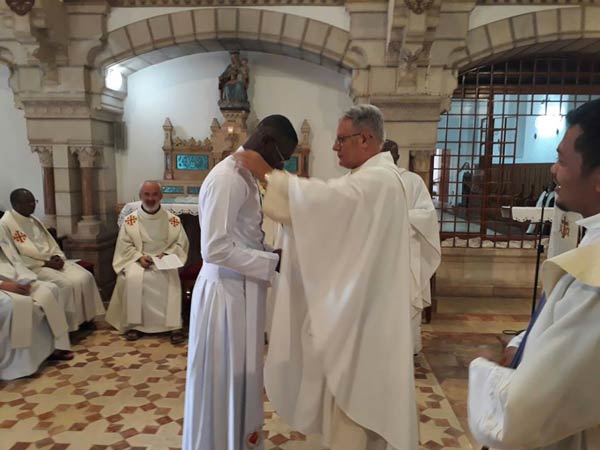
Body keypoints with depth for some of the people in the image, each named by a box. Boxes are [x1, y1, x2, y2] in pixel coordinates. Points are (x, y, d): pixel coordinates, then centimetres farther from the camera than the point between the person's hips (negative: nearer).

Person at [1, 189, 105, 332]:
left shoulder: (33, 220, 14)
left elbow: (49, 241, 18)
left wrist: (57, 256, -3)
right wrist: (45, 263, -17)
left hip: (51, 261, 7)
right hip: (32, 267, -7)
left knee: (85, 277, -12)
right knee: (65, 285, -29)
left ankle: (87, 317, -1)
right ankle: (69, 325, -13)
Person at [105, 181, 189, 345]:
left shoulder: (173, 220, 2)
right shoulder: (130, 220, 3)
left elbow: (181, 243, 4)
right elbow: (124, 245, 3)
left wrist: (166, 254, -14)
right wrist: (139, 257, -14)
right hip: (138, 260, 1)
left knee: (170, 279, -32)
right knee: (133, 279, -31)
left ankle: (174, 325, -29)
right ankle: (133, 324, -19)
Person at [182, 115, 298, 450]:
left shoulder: (246, 176, 11)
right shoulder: (227, 178, -20)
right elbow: (216, 249, -25)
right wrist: (273, 262, -20)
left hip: (243, 289, 9)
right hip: (226, 291, -9)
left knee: (242, 375, 22)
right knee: (225, 379, 8)